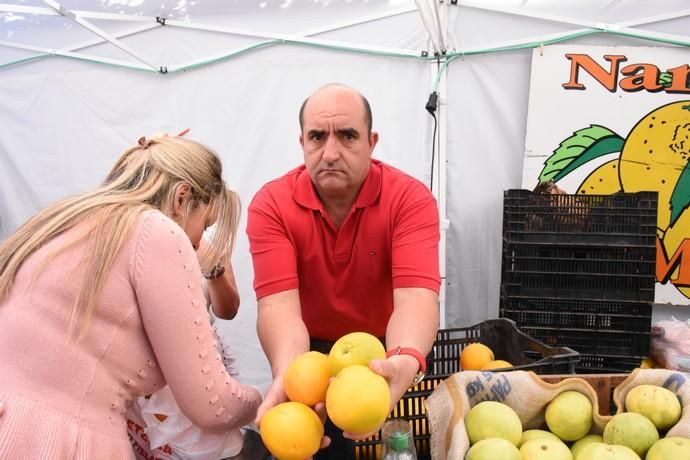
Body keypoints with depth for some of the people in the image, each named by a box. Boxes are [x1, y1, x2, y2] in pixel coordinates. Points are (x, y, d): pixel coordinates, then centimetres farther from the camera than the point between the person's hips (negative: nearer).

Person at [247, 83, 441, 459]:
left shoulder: (411, 198, -17)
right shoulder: (270, 205, -15)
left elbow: (416, 296, -29)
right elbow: (279, 303, -25)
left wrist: (404, 363, -51)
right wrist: (287, 375, -46)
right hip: (311, 351, 0)